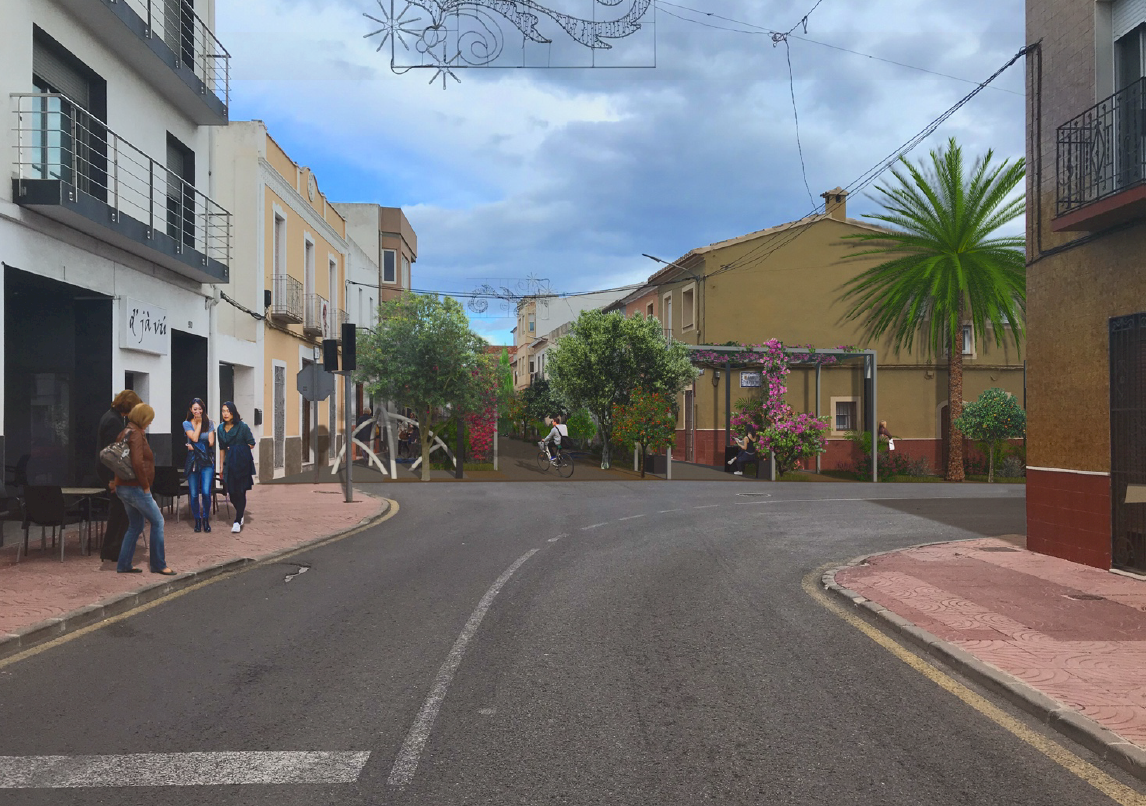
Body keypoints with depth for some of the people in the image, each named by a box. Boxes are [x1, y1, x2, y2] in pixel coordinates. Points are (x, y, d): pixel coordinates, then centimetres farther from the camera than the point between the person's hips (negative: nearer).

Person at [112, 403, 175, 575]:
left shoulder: (126, 432, 15)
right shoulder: (136, 434, -16)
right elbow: (137, 463, -27)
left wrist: (116, 481, 26)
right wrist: (146, 486, -18)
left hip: (123, 488, 10)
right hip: (135, 488, -10)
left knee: (135, 526, 17)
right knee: (157, 522, -1)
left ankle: (123, 565, 18)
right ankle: (158, 565, 3)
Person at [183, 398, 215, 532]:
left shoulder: (209, 423, 6)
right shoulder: (187, 424, 5)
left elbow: (211, 442, -2)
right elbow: (194, 438, -11)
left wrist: (194, 446, -6)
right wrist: (199, 423, -4)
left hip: (207, 461, 0)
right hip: (193, 461, 1)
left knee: (206, 492, -11)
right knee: (194, 494, 1)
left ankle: (206, 519, 8)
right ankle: (197, 520, 17)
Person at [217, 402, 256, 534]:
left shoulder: (242, 427, -7)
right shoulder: (221, 429, 9)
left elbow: (251, 444, -2)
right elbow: (222, 449, 15)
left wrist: (236, 449, -2)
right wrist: (221, 466, 15)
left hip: (242, 462, -5)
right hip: (229, 463, 5)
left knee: (240, 491, -4)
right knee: (231, 492, 5)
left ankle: (238, 521, 1)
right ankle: (241, 513, 32)